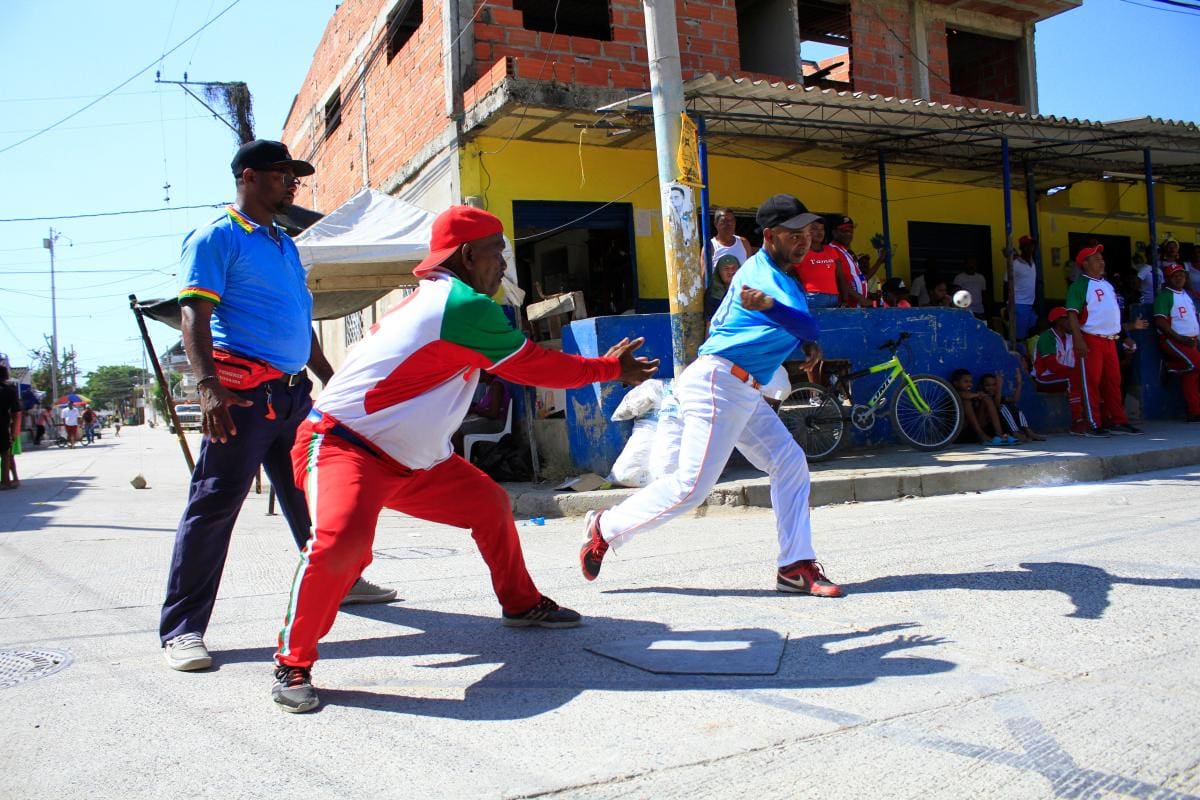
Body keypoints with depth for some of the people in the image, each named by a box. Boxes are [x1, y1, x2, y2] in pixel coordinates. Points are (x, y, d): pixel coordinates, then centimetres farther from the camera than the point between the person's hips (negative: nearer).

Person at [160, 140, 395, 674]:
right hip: (243, 390, -8)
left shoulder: (285, 245, 21)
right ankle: (181, 629, 0)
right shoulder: (217, 237, -4)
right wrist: (208, 385, -27)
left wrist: (331, 380, 26)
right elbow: (194, 313, -14)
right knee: (214, 504, -6)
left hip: (294, 391, 8)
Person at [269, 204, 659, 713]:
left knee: (490, 505, 14)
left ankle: (521, 605, 33)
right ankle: (292, 666, -12)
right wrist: (611, 368, 1)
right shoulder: (463, 304, -21)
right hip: (343, 446, -10)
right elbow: (536, 367, -12)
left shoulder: (434, 297, 9)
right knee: (341, 541, -33)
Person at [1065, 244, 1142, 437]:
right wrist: (1079, 341, -23)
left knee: (1113, 381, 9)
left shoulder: (1108, 285, 19)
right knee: (1091, 381, -6)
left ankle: (1118, 421, 15)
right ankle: (1092, 424, -4)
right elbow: (1072, 314, -14)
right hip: (1091, 340, -8)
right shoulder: (1079, 286, -7)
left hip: (1110, 340, 8)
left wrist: (1120, 335, 20)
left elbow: (1113, 313, 25)